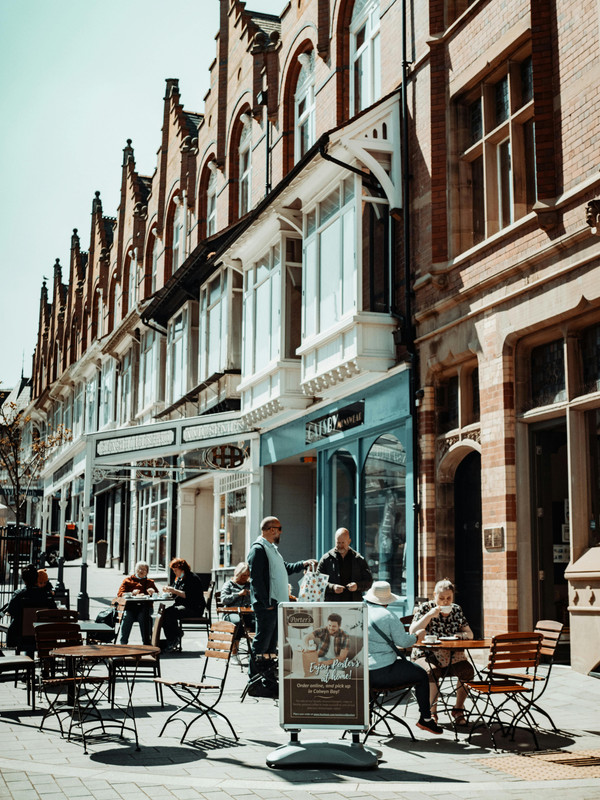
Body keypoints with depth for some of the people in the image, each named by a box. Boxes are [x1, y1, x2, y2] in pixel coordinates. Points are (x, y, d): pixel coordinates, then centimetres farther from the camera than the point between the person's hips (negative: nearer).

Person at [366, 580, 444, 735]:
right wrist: (416, 636, 11)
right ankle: (425, 719, 21)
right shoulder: (388, 616, -12)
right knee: (421, 675, 12)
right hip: (383, 673, -7)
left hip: (361, 673, 7)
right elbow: (403, 641, -9)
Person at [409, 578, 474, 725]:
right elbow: (412, 632, -10)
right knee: (433, 672, -36)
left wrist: (462, 634, -12)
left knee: (467, 670, -26)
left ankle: (458, 709, -7)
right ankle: (431, 712, -16)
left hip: (452, 656, 3)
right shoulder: (425, 608, 0)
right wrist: (429, 615, -18)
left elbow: (470, 634, 12)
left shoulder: (456, 610, 11)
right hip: (426, 655, -3)